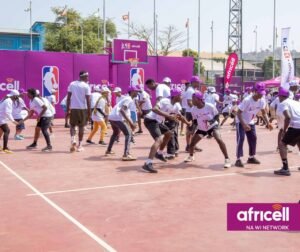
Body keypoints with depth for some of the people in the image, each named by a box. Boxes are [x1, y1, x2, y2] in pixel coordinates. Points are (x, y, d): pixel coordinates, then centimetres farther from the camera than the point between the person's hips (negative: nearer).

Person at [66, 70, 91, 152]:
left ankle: (73, 140, -9)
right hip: (83, 108, -2)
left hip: (73, 108, 2)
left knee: (72, 125, 15)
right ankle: (79, 145, 11)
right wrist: (89, 111, -1)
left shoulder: (72, 84, 4)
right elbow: (88, 100, -8)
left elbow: (68, 97, 2)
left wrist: (68, 108, 8)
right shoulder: (86, 86, -5)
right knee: (81, 126, 8)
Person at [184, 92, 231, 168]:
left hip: (213, 126, -4)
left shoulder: (210, 106, -25)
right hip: (201, 129, 4)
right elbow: (195, 121, 1)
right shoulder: (193, 109, -13)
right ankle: (191, 156, 38)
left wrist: (211, 121, -28)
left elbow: (217, 116, -12)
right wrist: (191, 124, -18)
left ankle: (227, 159, -18)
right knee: (192, 142, 4)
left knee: (219, 140, -27)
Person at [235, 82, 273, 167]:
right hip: (241, 122, -7)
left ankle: (251, 158, 25)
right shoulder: (247, 100, -30)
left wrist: (268, 123, -12)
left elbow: (264, 112, 2)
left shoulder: (262, 101, -12)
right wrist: (244, 124, -36)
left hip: (251, 122, 7)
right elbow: (238, 113, -27)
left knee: (253, 138, 10)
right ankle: (238, 160, -12)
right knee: (241, 139, -16)